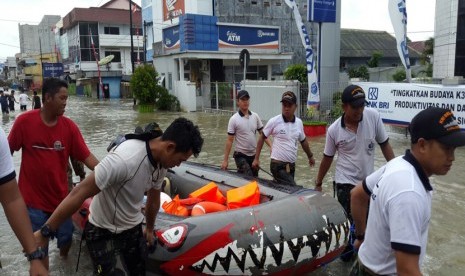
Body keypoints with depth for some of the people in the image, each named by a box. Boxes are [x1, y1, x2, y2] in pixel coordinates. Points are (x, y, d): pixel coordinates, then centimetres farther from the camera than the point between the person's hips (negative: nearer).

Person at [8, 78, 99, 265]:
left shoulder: (70, 126, -8)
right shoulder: (24, 121, -12)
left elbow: (87, 157, -10)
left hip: (61, 198, 3)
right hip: (33, 199, -2)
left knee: (66, 239, 17)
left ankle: (64, 260, 49)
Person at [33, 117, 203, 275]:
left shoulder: (161, 163, -7)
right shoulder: (125, 159, -34)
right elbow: (79, 194, -29)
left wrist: (150, 230, 25)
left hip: (134, 231, 7)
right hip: (104, 235, -7)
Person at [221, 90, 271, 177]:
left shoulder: (255, 116, 3)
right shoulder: (234, 119, -10)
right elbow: (229, 140, -9)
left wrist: (271, 146, -8)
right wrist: (225, 160, -11)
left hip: (254, 155, 5)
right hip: (241, 156, -5)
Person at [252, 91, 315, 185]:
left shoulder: (299, 122, 5)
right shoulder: (274, 121, -10)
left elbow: (303, 140, 20)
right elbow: (262, 138, 0)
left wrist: (310, 156, 31)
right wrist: (256, 158, -2)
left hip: (291, 166, 5)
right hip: (278, 166, -5)